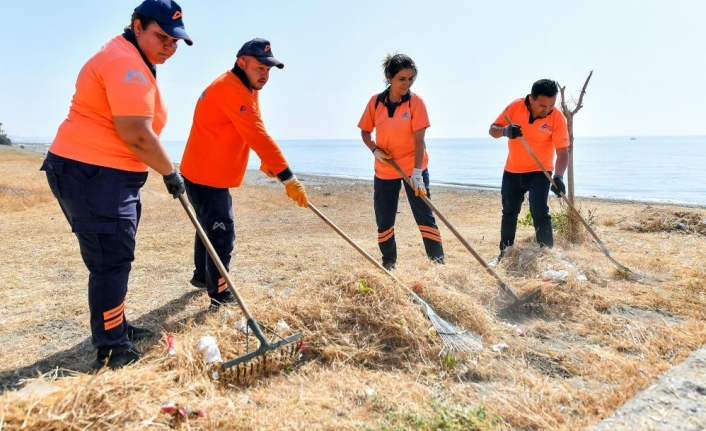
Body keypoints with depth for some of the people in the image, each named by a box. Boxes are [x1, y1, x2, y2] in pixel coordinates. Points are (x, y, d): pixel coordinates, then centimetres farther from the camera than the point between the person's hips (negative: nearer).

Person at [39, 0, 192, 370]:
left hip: (113, 175, 11)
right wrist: (171, 173, -14)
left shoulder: (136, 61, 19)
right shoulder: (127, 63, -17)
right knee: (110, 262, -8)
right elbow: (136, 135, -26)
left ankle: (117, 328, 33)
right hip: (91, 173, -11)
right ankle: (112, 353, 1)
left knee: (116, 259, 19)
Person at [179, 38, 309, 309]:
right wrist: (289, 179, -33)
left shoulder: (245, 88, 11)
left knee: (210, 227, 22)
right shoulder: (232, 90, -24)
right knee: (222, 234, -11)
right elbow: (258, 136, -31)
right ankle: (220, 299, -7)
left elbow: (254, 133, 15)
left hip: (210, 173, 11)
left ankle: (202, 276, 39)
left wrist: (265, 161, 1)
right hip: (206, 176, -11)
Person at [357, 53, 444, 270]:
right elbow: (365, 131, 8)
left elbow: (419, 139, -16)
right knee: (384, 220, 9)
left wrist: (417, 171, -24)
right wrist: (375, 150, -11)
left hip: (413, 168, -3)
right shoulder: (375, 102, -2)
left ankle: (438, 264, 4)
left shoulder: (416, 102, -10)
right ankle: (388, 265, 26)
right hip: (384, 170, 3)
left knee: (425, 217, -3)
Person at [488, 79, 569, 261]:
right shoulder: (515, 107, -14)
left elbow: (563, 152, -20)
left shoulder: (557, 118, -19)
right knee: (509, 212, 13)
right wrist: (505, 131, -31)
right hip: (512, 171, 3)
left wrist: (558, 176, -36)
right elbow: (493, 129, -8)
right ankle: (504, 253, 28)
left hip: (539, 172, -3)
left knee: (539, 212, -17)